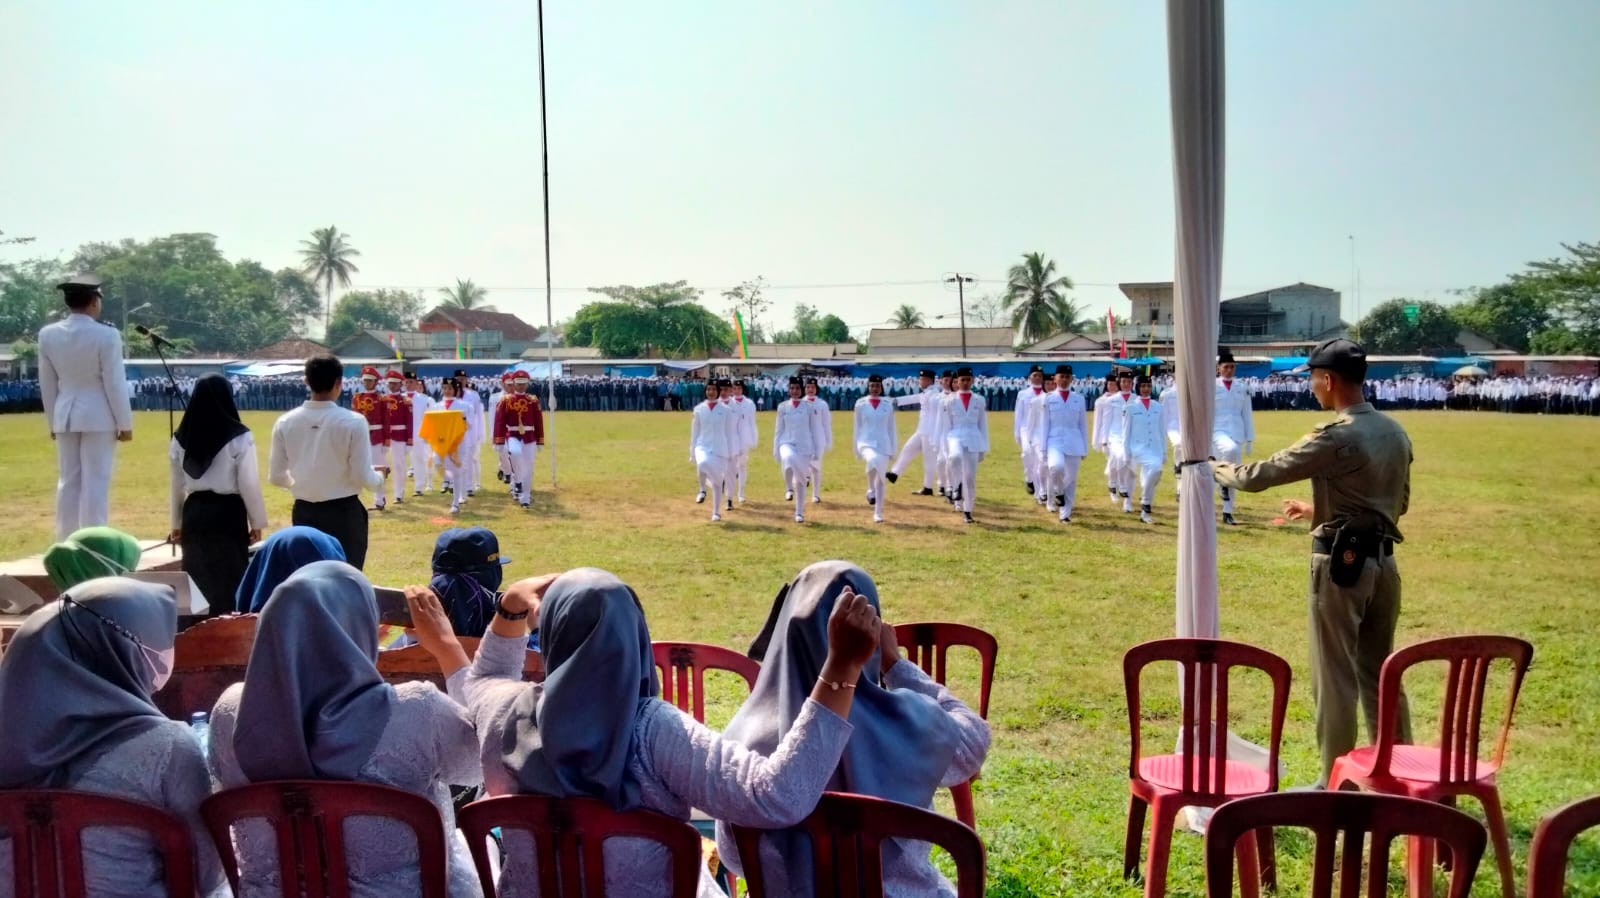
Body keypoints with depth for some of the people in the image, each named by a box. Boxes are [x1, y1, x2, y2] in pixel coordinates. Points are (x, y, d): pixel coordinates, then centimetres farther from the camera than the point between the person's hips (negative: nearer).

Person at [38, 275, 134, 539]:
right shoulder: (106, 335, -14)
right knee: (96, 482, -1)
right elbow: (115, 384, -12)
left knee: (68, 482, 11)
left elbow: (47, 384, 8)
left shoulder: (47, 334, 2)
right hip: (98, 417, -5)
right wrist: (125, 423, -4)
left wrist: (52, 422, 17)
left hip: (65, 417, 5)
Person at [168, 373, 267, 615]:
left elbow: (177, 485, 11)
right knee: (230, 582, 2)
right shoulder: (239, 437, -11)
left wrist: (176, 523, 21)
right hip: (228, 513, -5)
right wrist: (257, 522, 1)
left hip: (194, 513, 5)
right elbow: (249, 484, -9)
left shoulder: (181, 437, 4)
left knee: (196, 582, 13)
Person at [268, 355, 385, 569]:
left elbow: (276, 476, 3)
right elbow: (362, 477, -13)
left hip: (303, 513, 4)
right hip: (344, 513, -4)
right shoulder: (353, 422, -15)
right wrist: (379, 477, 9)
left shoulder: (285, 423, -3)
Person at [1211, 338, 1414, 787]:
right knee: (1379, 672, 18)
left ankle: (1336, 783, 10)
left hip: (1341, 561, -8)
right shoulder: (1395, 433, 8)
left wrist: (1215, 468, 5)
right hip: (1383, 559, 8)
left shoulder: (1335, 438, -18)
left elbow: (1258, 476, -16)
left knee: (1336, 678, 2)